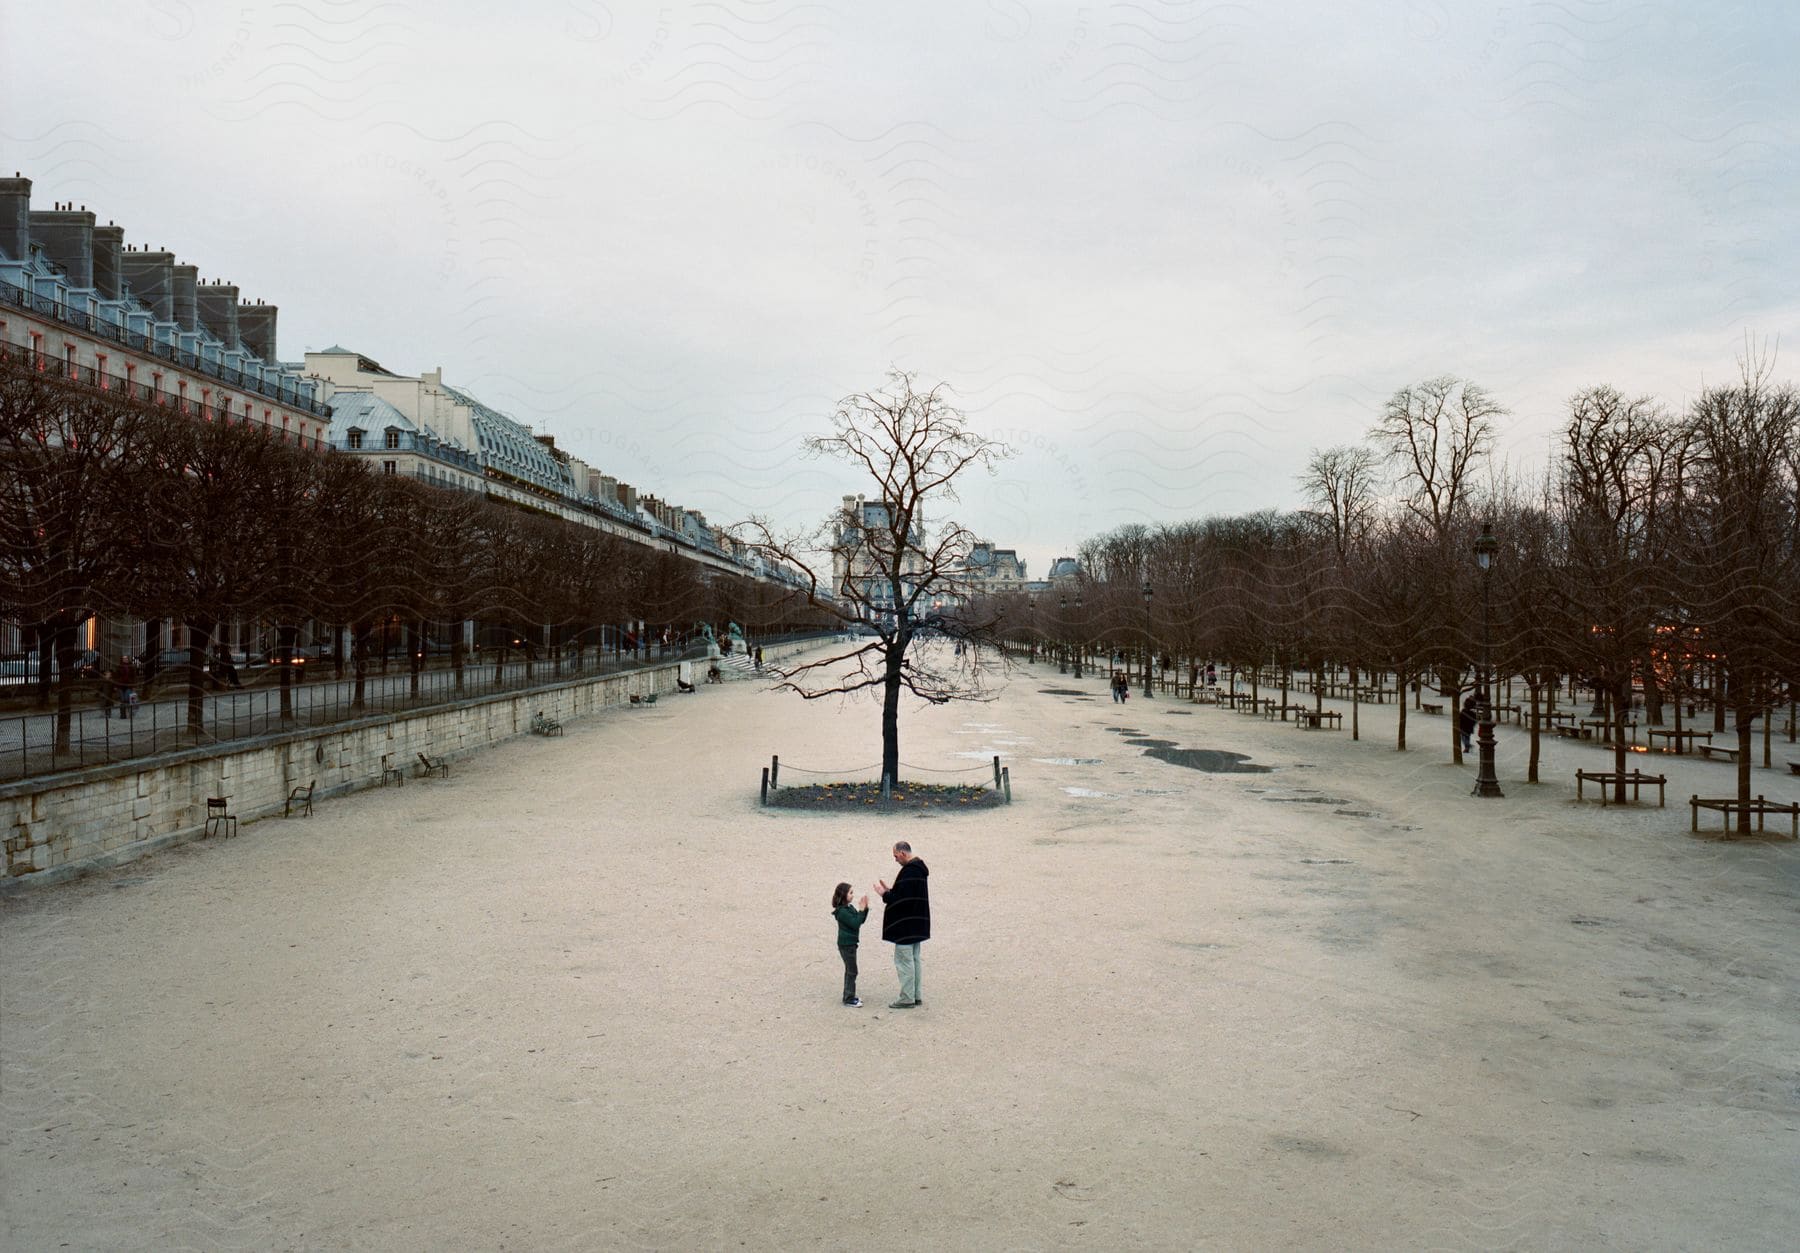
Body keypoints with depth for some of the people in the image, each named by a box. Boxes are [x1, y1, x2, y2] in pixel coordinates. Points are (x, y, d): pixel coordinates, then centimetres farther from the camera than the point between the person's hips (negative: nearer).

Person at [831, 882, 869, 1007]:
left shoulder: (849, 908, 10)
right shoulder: (842, 911, -21)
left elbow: (861, 920, 13)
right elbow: (855, 924, -25)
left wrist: (865, 908, 0)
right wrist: (861, 910, -22)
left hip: (850, 944, 10)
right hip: (846, 944, -10)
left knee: (849, 971, 17)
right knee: (852, 971, -7)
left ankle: (849, 995, 26)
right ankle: (849, 999, -3)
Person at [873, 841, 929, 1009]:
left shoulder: (908, 872, -22)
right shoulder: (919, 869, 10)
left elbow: (901, 900, -24)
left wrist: (884, 894, -11)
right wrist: (889, 890, 14)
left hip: (905, 925, -10)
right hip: (916, 924, 10)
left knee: (904, 960, -3)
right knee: (913, 960, 16)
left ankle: (907, 999, 1)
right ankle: (915, 996, 22)